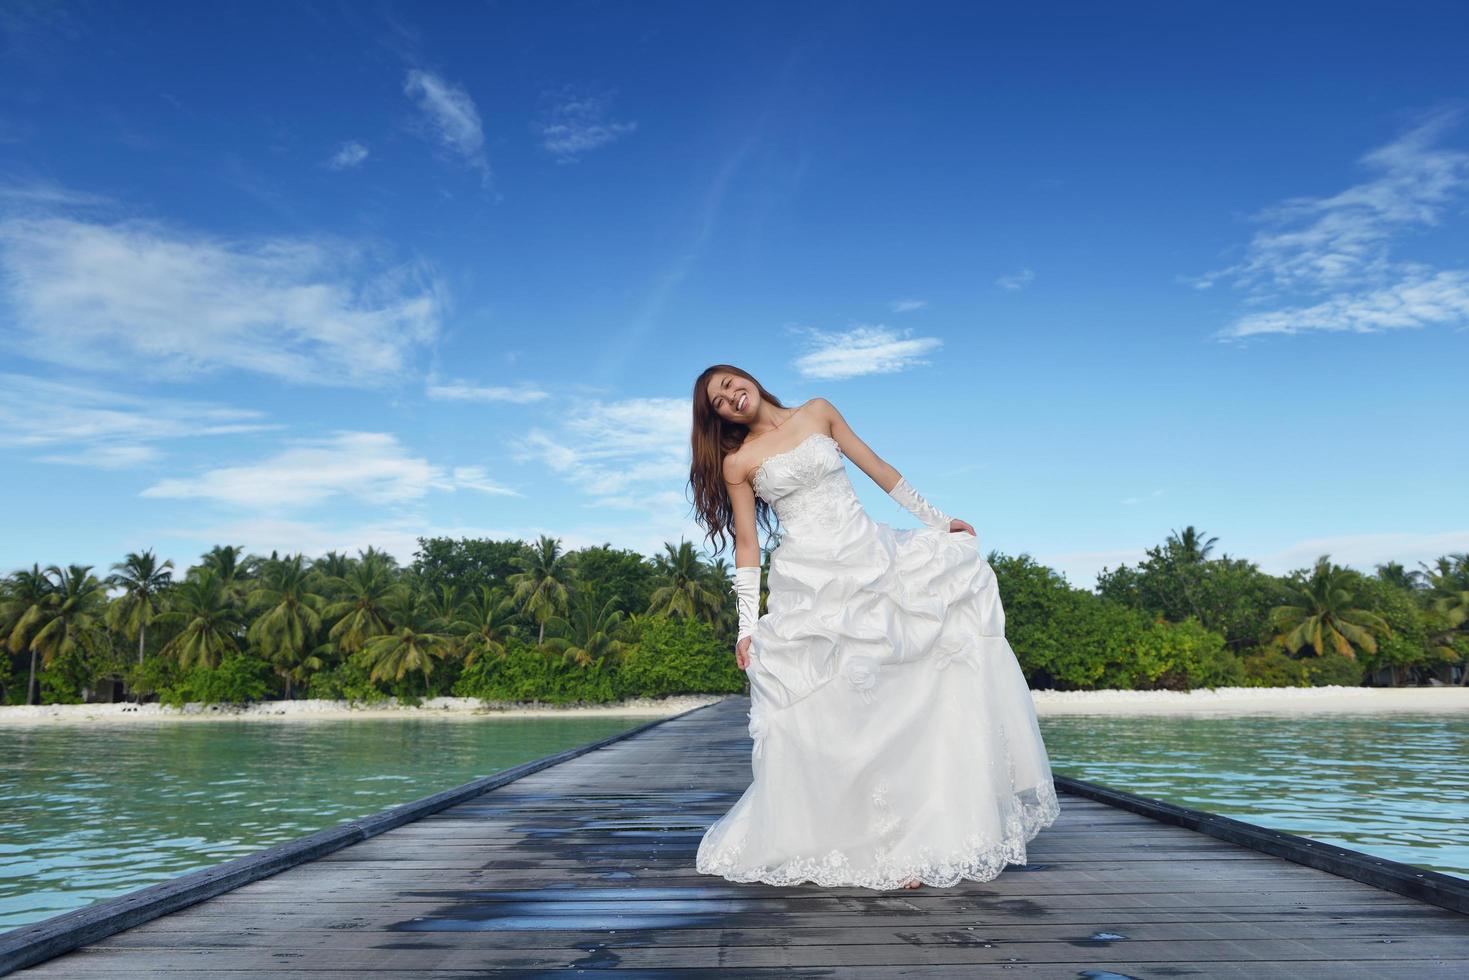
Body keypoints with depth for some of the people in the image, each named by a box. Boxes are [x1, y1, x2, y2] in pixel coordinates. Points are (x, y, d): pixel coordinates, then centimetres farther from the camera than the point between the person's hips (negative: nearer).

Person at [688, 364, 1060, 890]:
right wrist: (747, 624, -4)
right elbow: (746, 544, 1)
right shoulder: (737, 462, 3)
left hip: (871, 556, 3)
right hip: (809, 585, -3)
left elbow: (878, 468, 13)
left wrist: (938, 519, 15)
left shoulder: (819, 411, 10)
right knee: (818, 709, -5)